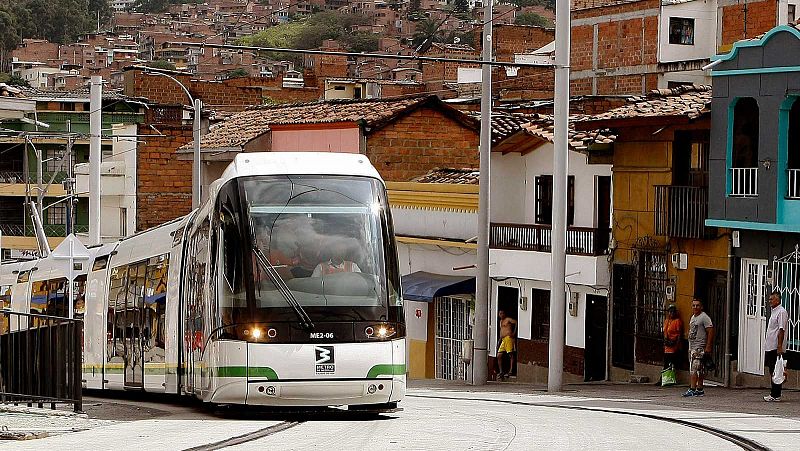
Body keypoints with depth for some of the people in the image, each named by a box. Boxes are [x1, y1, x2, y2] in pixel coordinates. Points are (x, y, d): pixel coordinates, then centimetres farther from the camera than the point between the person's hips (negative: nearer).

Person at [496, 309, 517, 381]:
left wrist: (514, 333, -19)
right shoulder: (501, 321, 25)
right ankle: (501, 372, 4)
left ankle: (510, 372, -17)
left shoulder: (508, 319, -1)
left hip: (508, 338, -9)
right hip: (503, 340, 9)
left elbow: (516, 322, -15)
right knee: (499, 356, 3)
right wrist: (499, 342, 26)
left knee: (511, 355, -11)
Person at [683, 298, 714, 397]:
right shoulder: (693, 317, 19)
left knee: (695, 368, -14)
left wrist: (708, 347, -19)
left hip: (699, 347, -9)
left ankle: (692, 389, -17)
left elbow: (710, 332, -15)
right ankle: (700, 389, 12)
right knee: (699, 370, 10)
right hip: (692, 347, 9)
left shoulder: (704, 317, -10)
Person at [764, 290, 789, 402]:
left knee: (775, 372, -8)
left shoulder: (781, 312, -12)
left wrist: (779, 347, -23)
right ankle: (774, 394, 15)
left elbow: (781, 330, -18)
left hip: (776, 348, -10)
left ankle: (775, 395, -7)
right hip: (770, 347, 10)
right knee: (772, 371, 11)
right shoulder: (774, 312, 19)